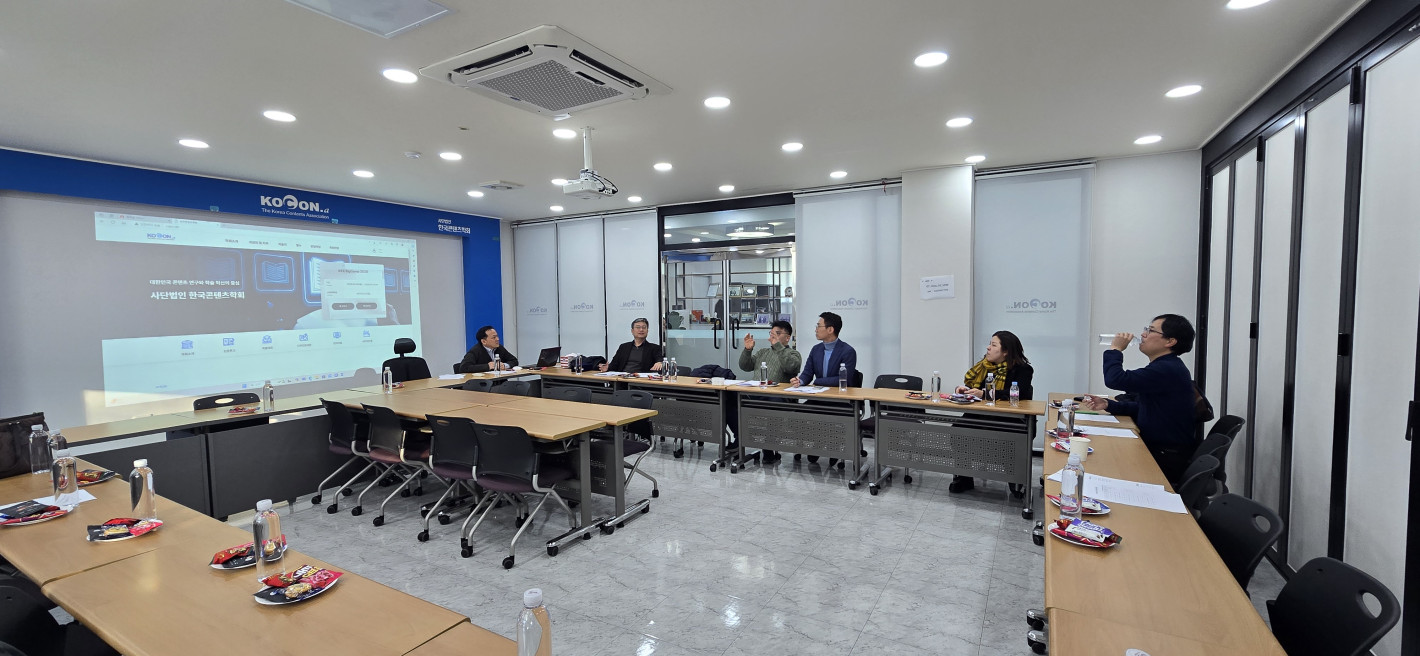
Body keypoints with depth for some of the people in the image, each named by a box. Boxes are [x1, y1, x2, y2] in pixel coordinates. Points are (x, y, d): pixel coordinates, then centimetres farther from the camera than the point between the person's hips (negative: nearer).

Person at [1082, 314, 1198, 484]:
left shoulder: (1168, 370, -23)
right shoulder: (1165, 367, 14)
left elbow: (1115, 379, -32)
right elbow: (1141, 408, 18)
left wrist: (1115, 349, -14)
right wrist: (1107, 405, 3)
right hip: (1155, 449, 10)